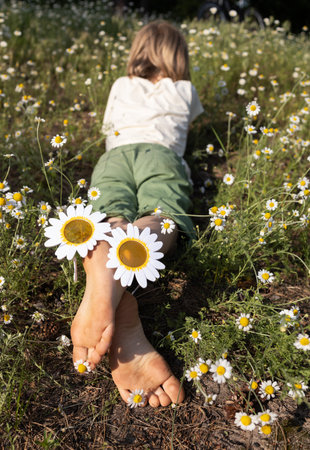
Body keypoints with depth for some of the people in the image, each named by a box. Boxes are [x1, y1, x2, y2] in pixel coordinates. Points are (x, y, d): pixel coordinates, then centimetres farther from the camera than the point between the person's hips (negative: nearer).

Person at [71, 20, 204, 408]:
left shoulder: (120, 86, 36)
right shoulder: (184, 90, 34)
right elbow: (193, 114, 57)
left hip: (113, 154, 2)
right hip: (158, 150, -1)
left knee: (113, 223, -24)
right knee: (161, 220, -27)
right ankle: (109, 276, -65)